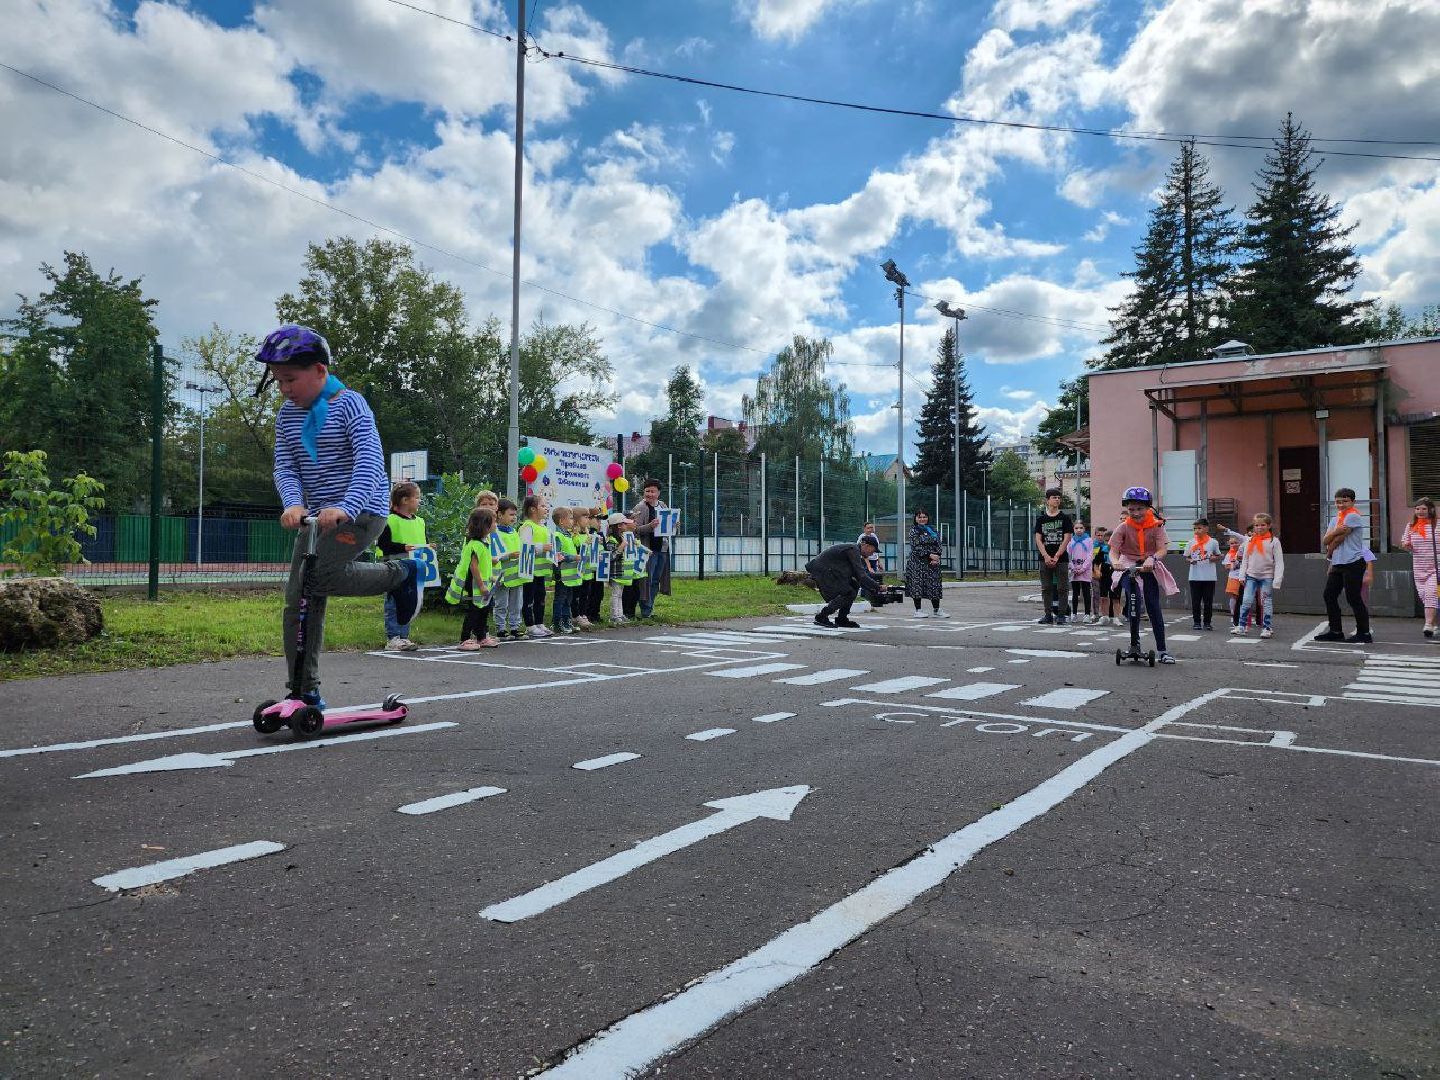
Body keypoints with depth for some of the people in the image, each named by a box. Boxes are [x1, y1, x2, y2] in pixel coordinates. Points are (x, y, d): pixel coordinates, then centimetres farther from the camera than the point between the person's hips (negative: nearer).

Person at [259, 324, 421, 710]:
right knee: (298, 601, 2)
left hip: (362, 510, -7)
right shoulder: (287, 416, 8)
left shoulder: (349, 404, -12)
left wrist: (346, 507, -38)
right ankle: (305, 692, 11)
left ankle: (401, 573, -2)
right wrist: (293, 503, -21)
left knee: (317, 575, -26)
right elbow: (285, 467, 1)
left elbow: (370, 460, -24)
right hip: (316, 515, 7)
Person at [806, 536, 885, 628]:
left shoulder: (855, 550, 14)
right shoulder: (853, 550, -17)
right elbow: (861, 576, -21)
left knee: (855, 586, 9)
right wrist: (878, 587, -16)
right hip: (821, 571, -10)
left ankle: (841, 619, 9)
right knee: (848, 593, -14)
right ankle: (821, 617, -11)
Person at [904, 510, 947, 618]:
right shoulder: (914, 530, -2)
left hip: (932, 563, 5)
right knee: (917, 585, -4)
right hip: (918, 562, -5)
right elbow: (916, 547, -12)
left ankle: (936, 610, 11)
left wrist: (937, 557, -7)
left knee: (935, 586, 4)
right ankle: (918, 610, 3)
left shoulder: (932, 531, 14)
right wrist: (929, 555, -18)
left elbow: (938, 545, 10)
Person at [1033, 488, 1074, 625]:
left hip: (1060, 558, -2)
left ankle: (1062, 614, 2)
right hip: (1045, 558, 2)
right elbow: (1038, 539, 5)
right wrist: (1046, 556, -9)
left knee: (1061, 588, -2)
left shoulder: (1065, 518, 4)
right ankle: (1048, 614, 10)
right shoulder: (1041, 519, 9)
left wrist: (1056, 557, -10)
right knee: (1046, 588, 4)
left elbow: (1066, 539, -2)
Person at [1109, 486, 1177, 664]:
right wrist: (1116, 562, -39)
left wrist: (1151, 559, -39)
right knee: (1133, 602, -19)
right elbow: (1113, 550, -16)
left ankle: (1162, 650, 1)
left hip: (1149, 568, 1)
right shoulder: (1123, 527, -8)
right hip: (1129, 567, 0)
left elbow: (1162, 550, -17)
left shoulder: (1156, 526, -8)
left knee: (1153, 606, -3)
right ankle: (1134, 642, -5)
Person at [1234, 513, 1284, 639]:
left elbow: (1279, 562, -5)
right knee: (1246, 601, -4)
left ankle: (1267, 628, 7)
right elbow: (1245, 559, 10)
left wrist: (1277, 580, -11)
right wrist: (1242, 575, 4)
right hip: (1251, 576, 2)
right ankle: (1241, 626, -1)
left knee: (1266, 603, 2)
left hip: (1267, 577, -2)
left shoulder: (1274, 541, -2)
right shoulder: (1250, 541, 7)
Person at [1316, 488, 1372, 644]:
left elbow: (1339, 539, -13)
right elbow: (1325, 540, 5)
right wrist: (1336, 531, -13)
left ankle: (1364, 633, 2)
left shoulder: (1353, 516, -8)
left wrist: (1330, 550, 3)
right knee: (1329, 595, 8)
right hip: (1337, 564, 8)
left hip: (1353, 563, -8)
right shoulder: (1335, 520, 18)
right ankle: (1336, 631, 16)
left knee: (1353, 598, -6)